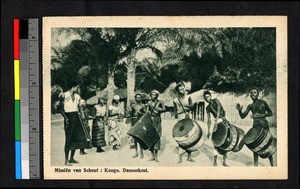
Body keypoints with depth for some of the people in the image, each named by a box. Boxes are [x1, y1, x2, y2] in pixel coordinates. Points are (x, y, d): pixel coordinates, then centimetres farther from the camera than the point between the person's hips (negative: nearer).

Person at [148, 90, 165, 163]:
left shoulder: (160, 102, -1)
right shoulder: (149, 103, 8)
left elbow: (164, 109, -8)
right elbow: (148, 111, 14)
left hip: (157, 121, -3)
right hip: (150, 120, 3)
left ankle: (156, 156, 0)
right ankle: (152, 156, 10)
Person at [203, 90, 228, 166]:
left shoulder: (215, 100, -5)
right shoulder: (208, 108, 9)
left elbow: (218, 111, -17)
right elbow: (209, 120, 11)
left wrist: (215, 124, -25)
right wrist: (208, 131, 4)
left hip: (224, 121, -3)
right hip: (217, 122, 3)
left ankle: (224, 161, 3)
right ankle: (215, 161, -5)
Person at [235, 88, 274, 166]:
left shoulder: (263, 102, 2)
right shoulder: (250, 106, 11)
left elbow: (270, 113, 4)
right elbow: (243, 116, 7)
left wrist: (260, 115, -10)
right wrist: (239, 110, -15)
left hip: (264, 124, -3)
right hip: (255, 126, 3)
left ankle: (272, 164, 7)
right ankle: (256, 164, 5)